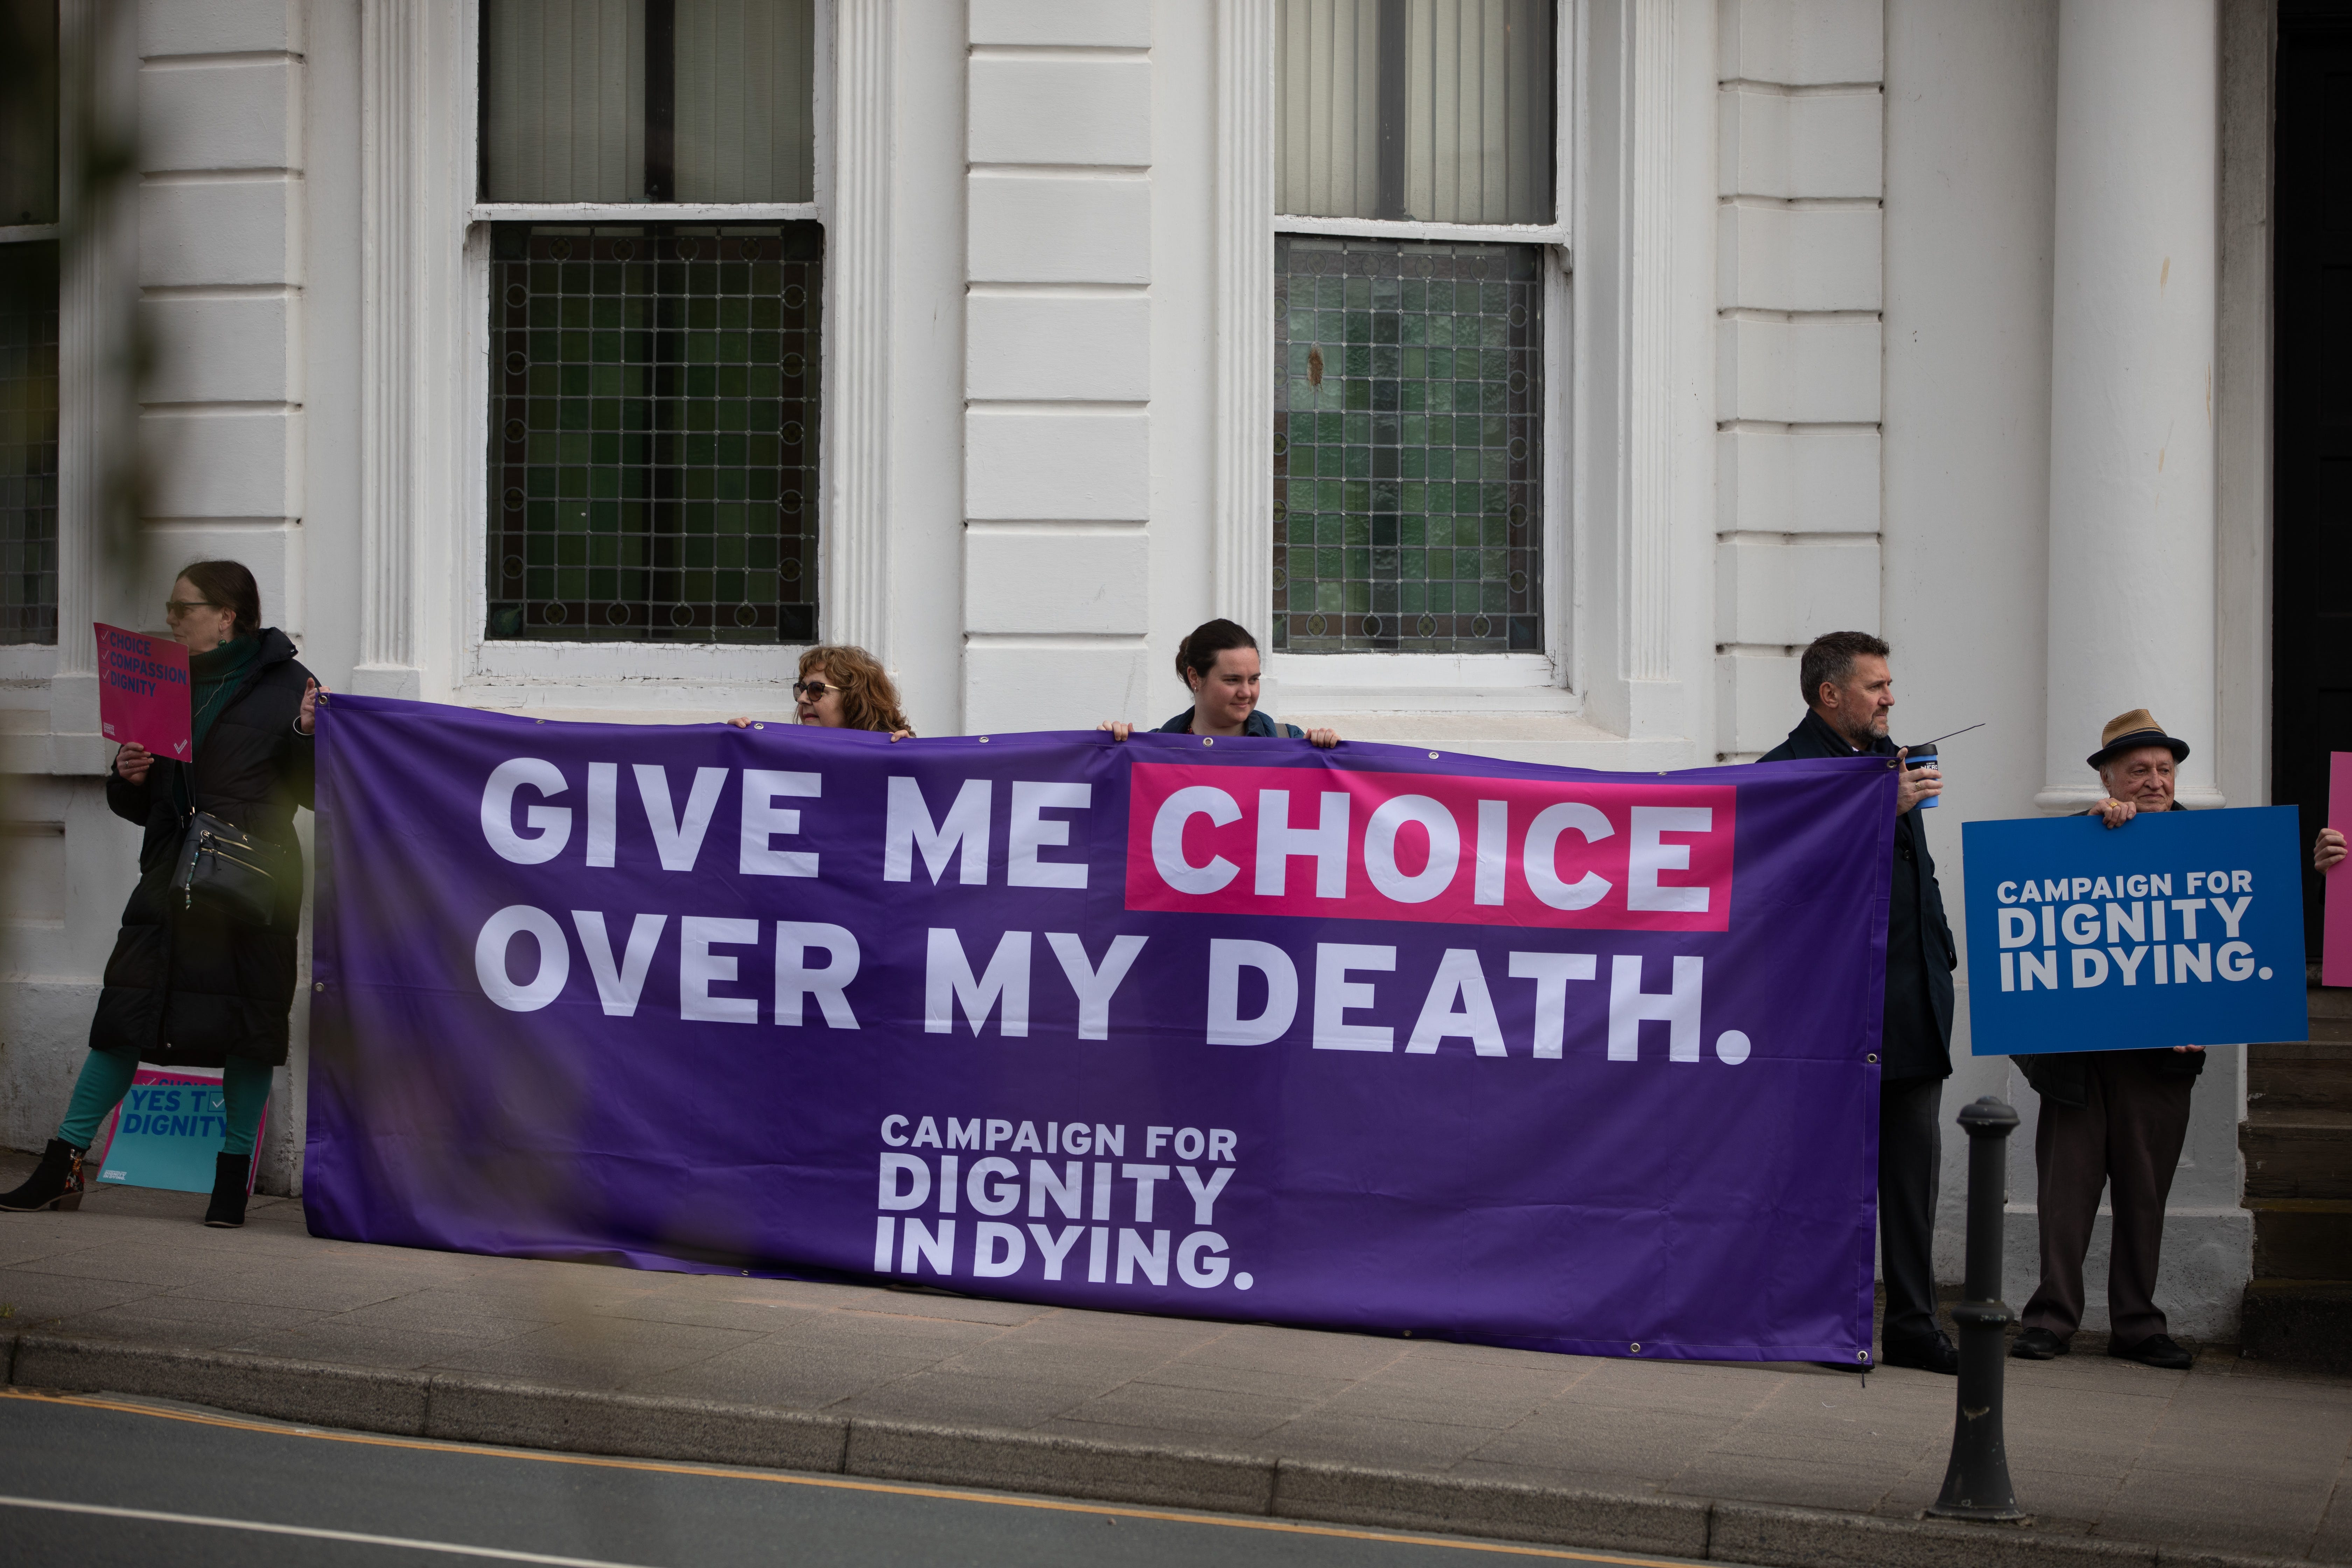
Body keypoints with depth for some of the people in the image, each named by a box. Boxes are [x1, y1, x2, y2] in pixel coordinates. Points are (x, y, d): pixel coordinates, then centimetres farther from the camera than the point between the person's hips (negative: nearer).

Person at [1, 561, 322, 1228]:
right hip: (173, 873, 4)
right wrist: (128, 777, 0)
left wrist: (309, 736, -21)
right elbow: (138, 806, 21)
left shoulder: (285, 683, -1)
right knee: (123, 1011, 0)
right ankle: (64, 1166, 5)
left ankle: (233, 1175, 12)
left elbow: (314, 795, -4)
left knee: (249, 1022, 0)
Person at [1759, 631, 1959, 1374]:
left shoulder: (1889, 756, 19)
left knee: (1914, 1159, 7)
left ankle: (1912, 1323, 12)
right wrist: (1884, 810, -21)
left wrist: (1941, 953, 19)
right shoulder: (1787, 769, -8)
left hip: (1914, 995, 8)